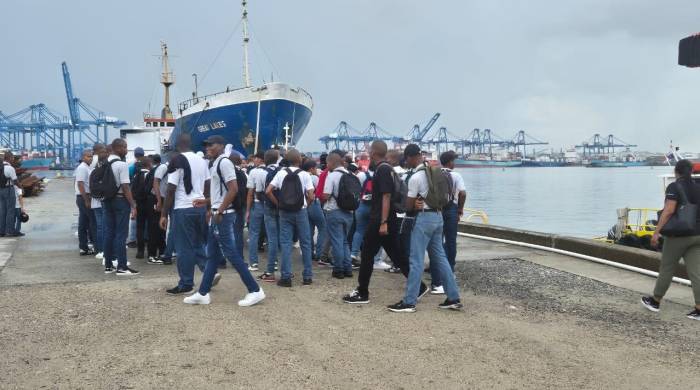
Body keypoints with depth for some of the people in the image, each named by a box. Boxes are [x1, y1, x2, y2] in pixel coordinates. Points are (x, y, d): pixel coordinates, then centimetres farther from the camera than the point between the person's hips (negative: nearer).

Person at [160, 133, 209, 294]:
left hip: (183, 209, -6)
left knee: (184, 248, 2)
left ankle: (186, 284, 7)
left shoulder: (177, 161, -9)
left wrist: (164, 214, -7)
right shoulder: (202, 160, 8)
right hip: (200, 208, 6)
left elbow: (171, 190, -12)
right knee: (200, 244, 17)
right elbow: (207, 187, 10)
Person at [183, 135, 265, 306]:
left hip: (223, 215, -10)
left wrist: (220, 211, -20)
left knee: (231, 254, -7)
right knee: (212, 255, 12)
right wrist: (206, 201, 17)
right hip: (217, 214, 10)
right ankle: (203, 293, 18)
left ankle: (255, 290, -2)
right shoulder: (215, 164, 16)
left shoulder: (224, 162, -13)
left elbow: (233, 189, -22)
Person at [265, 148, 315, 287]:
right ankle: (307, 276, 12)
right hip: (301, 212, -1)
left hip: (285, 212, 1)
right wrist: (305, 205, 7)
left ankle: (286, 277, 1)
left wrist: (278, 204, 5)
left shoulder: (281, 173, 0)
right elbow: (311, 197, -12)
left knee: (286, 244, 4)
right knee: (305, 243, 8)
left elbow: (268, 191, -6)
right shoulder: (305, 174, -5)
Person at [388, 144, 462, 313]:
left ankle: (409, 302, -1)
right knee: (440, 258, 13)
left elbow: (409, 206, -9)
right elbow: (444, 196, 17)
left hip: (424, 218, -8)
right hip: (438, 216, 8)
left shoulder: (415, 178, -15)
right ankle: (453, 298, 15)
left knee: (416, 261, -4)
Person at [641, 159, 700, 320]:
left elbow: (669, 211, -21)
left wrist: (656, 232, -20)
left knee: (666, 268, 7)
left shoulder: (674, 187, -11)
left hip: (678, 235, -6)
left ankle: (655, 301, 20)